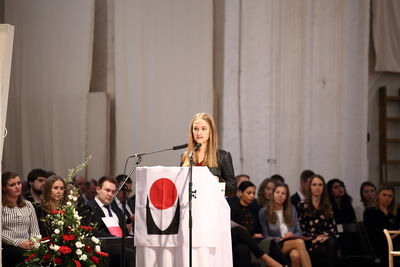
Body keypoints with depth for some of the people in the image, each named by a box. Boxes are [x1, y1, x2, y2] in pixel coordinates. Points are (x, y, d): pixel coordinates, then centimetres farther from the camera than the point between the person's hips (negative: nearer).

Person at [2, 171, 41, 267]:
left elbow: (35, 230, 18)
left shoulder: (28, 205, 23)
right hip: (7, 248, -4)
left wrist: (33, 243, -5)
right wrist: (18, 243, -15)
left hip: (26, 247, 4)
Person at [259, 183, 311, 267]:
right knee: (299, 242, -35)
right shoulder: (264, 212, 6)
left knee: (295, 255, -37)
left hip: (292, 243, 3)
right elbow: (266, 236, 2)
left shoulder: (291, 209, 18)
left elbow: (299, 232, 16)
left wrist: (292, 235, -6)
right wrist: (279, 239, -14)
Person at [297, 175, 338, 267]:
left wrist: (326, 235, -4)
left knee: (332, 243, -35)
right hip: (310, 242, -3)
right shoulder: (303, 205, 10)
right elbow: (300, 229, 5)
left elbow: (333, 227, 17)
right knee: (323, 251, -36)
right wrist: (315, 238, -8)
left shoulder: (327, 206, 22)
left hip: (326, 239, 3)